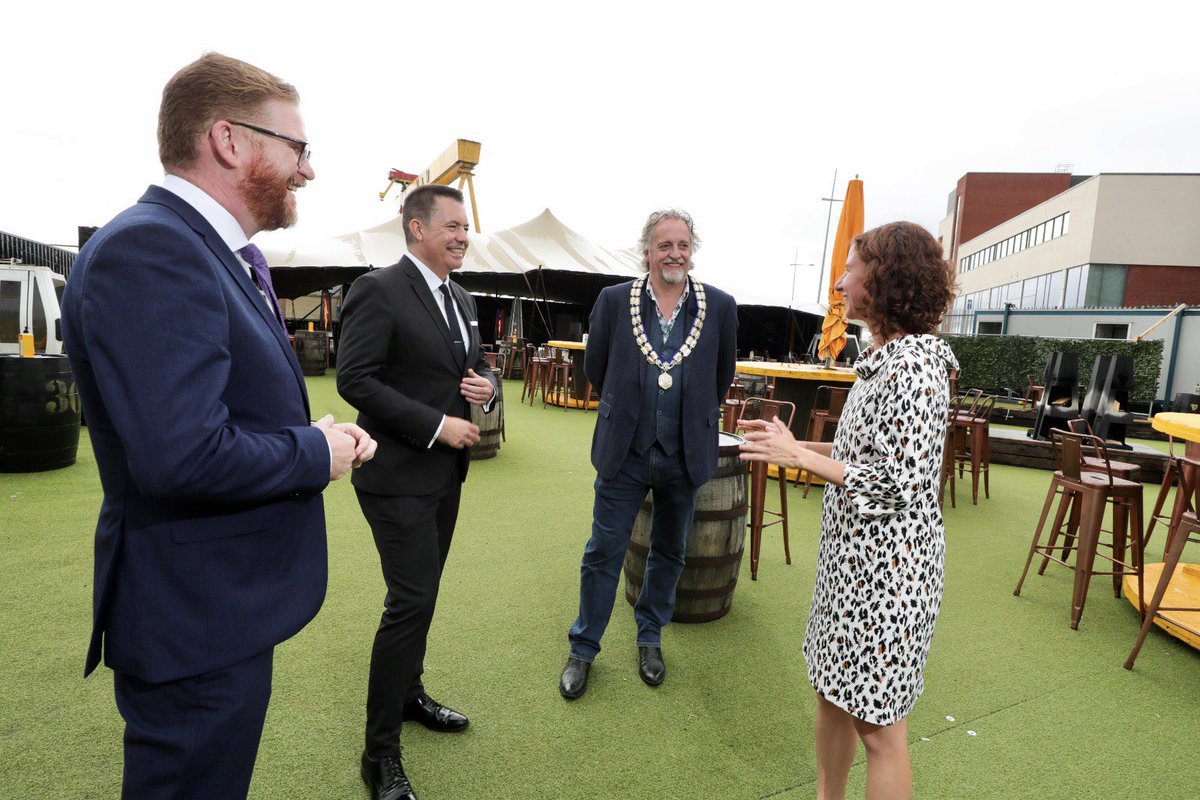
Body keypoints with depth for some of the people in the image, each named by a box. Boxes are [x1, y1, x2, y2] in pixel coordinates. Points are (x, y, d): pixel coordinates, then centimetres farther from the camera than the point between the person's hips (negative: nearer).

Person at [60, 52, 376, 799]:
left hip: (227, 601, 10)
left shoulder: (229, 256, 10)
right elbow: (182, 454, -33)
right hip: (197, 622, -10)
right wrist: (317, 453, -17)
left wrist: (326, 437, -1)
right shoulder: (149, 249, -23)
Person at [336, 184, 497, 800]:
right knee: (411, 601, -5)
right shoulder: (379, 290, -13)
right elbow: (354, 380, -19)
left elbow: (477, 366, 21)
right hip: (399, 475, -8)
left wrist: (486, 386, -3)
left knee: (421, 594, 19)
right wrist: (436, 425, -21)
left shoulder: (460, 299, 12)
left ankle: (408, 694, 40)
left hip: (446, 474, 8)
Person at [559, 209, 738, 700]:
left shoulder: (719, 306, -2)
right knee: (603, 554, 7)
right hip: (625, 453, -1)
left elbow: (723, 375, 11)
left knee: (669, 553, 17)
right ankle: (582, 650, 26)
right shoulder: (614, 301, -4)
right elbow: (595, 368, 7)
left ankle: (649, 640, 39)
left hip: (684, 456, 2)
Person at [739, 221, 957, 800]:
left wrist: (799, 456, -18)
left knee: (876, 721, 7)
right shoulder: (885, 356, 10)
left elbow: (898, 480, -24)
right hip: (853, 556, 9)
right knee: (832, 691, 22)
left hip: (888, 565, -9)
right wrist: (796, 445, 7)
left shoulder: (914, 363, -20)